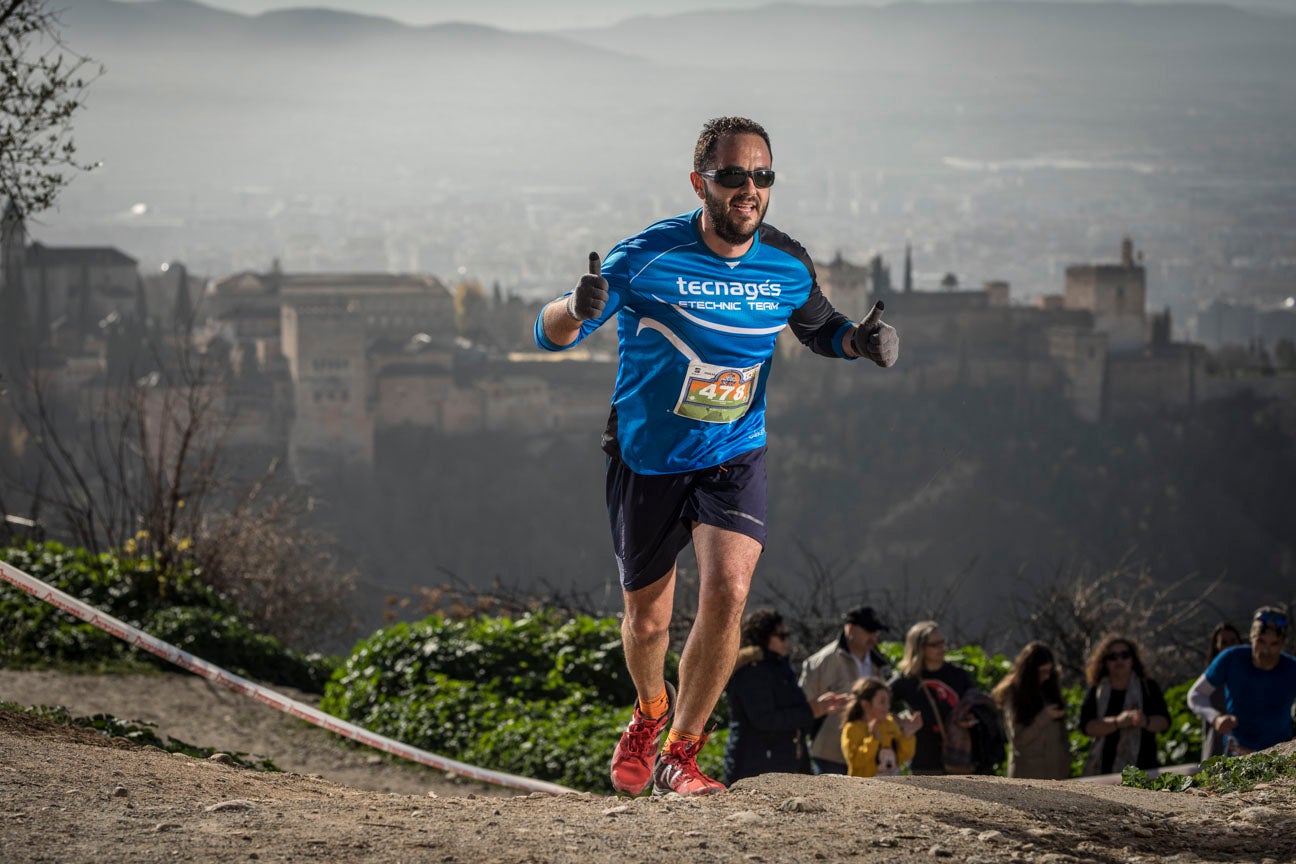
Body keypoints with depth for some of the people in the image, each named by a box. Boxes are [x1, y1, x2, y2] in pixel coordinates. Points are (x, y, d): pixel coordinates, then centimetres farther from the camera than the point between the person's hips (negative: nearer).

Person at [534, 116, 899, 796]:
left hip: (733, 458, 1)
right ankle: (651, 713, 45)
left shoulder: (788, 265, -7)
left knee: (727, 593, -21)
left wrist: (860, 340, -9)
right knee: (648, 620, 9)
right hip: (646, 459, -1)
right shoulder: (648, 258, -18)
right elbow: (549, 333, -14)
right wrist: (579, 308, -39)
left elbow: (817, 328, 15)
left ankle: (679, 753, -4)